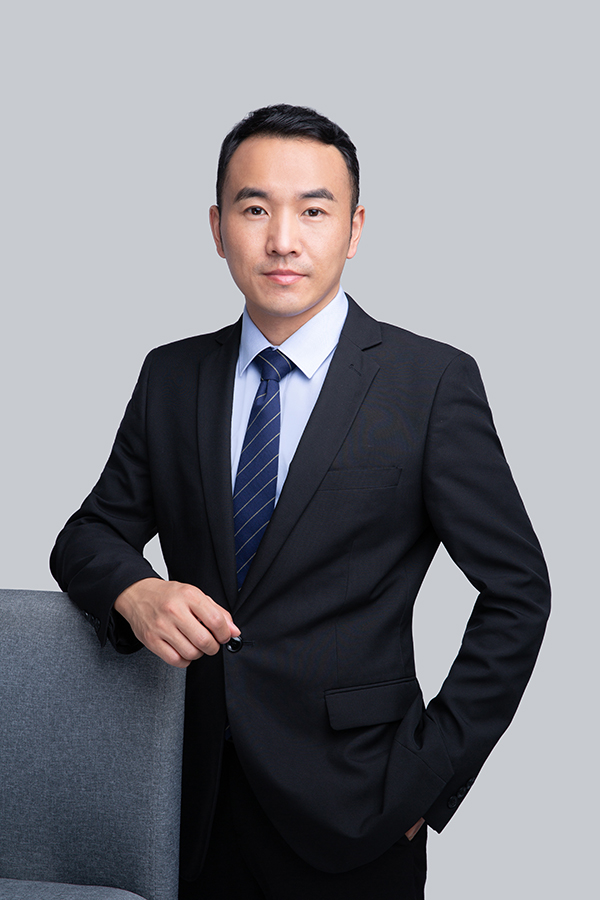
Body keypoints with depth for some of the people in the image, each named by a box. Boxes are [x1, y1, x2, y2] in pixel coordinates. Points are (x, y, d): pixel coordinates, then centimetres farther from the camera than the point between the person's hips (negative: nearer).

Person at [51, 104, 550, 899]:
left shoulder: (434, 382, -8)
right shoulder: (170, 378, 4)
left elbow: (516, 591, -6)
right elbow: (90, 535, 10)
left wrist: (426, 774, -10)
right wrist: (133, 592, -13)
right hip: (197, 800, 4)